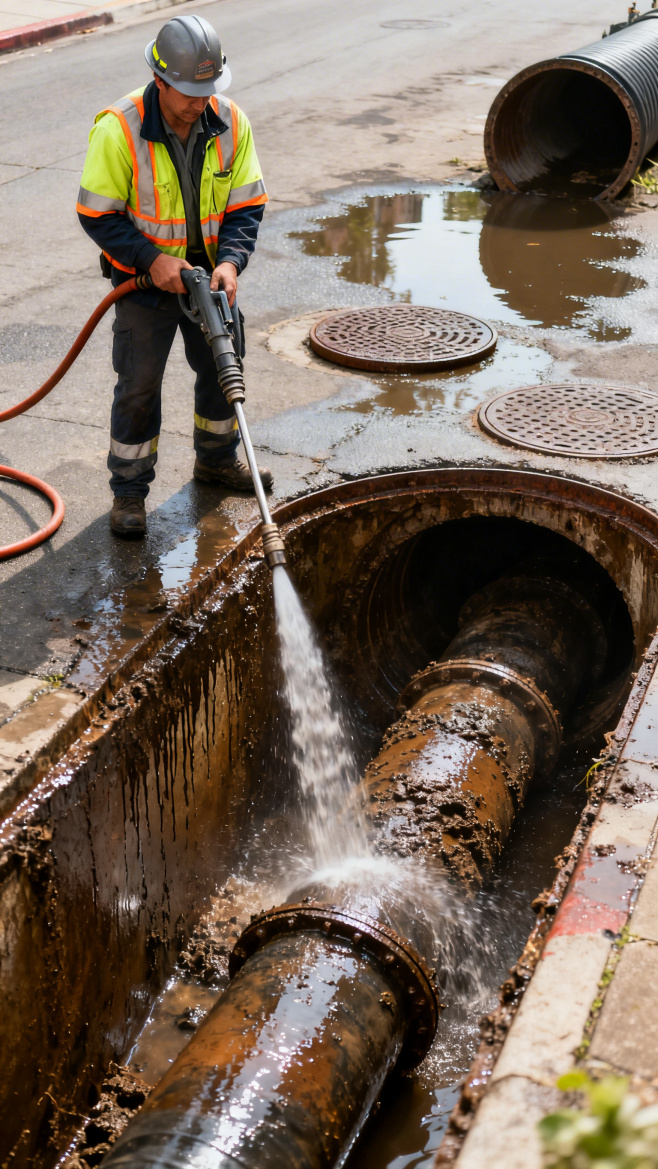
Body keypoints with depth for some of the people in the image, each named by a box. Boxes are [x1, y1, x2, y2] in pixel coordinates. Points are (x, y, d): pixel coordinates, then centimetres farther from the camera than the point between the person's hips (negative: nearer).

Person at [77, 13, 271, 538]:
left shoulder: (231, 124, -12)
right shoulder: (118, 130, -23)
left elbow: (246, 205, -5)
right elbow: (97, 214, -17)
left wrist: (231, 261, -22)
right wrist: (153, 259, -26)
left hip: (210, 271, 4)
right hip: (144, 277, -4)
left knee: (224, 367, 17)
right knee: (139, 385, -1)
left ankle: (217, 459, 40)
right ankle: (129, 490, 14)